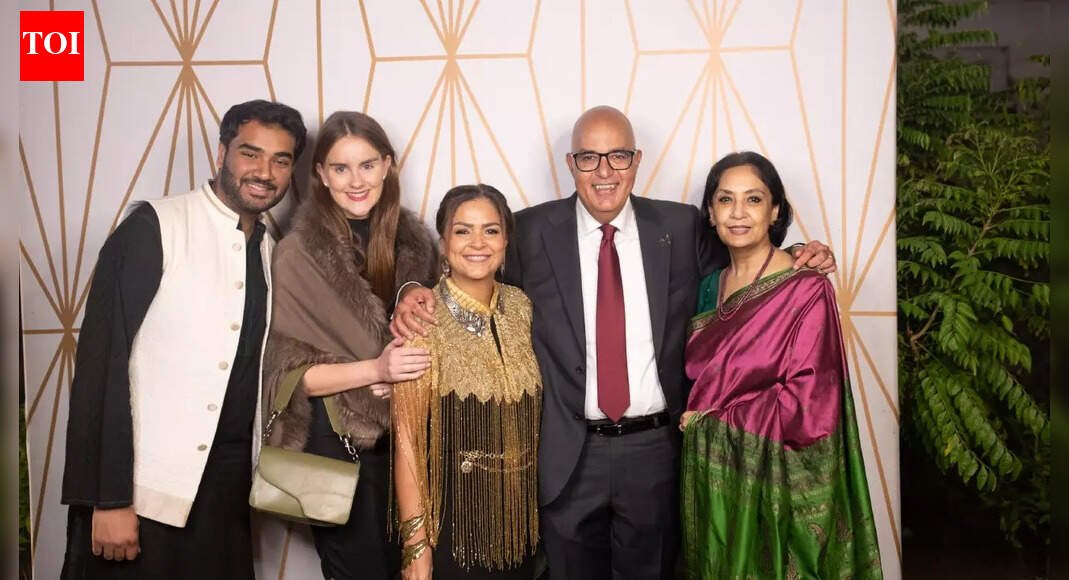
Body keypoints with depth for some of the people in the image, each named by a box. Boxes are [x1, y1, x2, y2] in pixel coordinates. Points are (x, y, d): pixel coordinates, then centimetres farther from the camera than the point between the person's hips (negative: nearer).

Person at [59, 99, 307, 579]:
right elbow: (100, 362, -13)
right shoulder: (154, 226, -9)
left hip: (229, 490, 5)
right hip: (147, 490, -5)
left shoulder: (272, 252, 9)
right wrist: (109, 498, -17)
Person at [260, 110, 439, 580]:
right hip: (336, 441, -4)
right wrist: (376, 369, -23)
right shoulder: (297, 254, -10)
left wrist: (416, 361, -10)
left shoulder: (414, 239, 0)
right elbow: (286, 372, -11)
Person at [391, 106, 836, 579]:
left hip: (656, 449, 1)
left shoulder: (680, 227, -1)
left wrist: (800, 258, -5)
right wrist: (419, 293, -13)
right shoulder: (531, 231, -4)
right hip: (567, 452, -1)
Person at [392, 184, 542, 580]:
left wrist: (542, 511, 6)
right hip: (453, 517, -5)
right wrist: (415, 541, -16)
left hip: (520, 514, 5)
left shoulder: (521, 307, 0)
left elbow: (530, 411, 7)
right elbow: (407, 438, -15)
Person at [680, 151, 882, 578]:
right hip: (711, 473, 6)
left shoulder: (806, 290, -16)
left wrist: (714, 415, -13)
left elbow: (808, 403, -20)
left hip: (774, 477, -6)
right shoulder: (711, 285, 4)